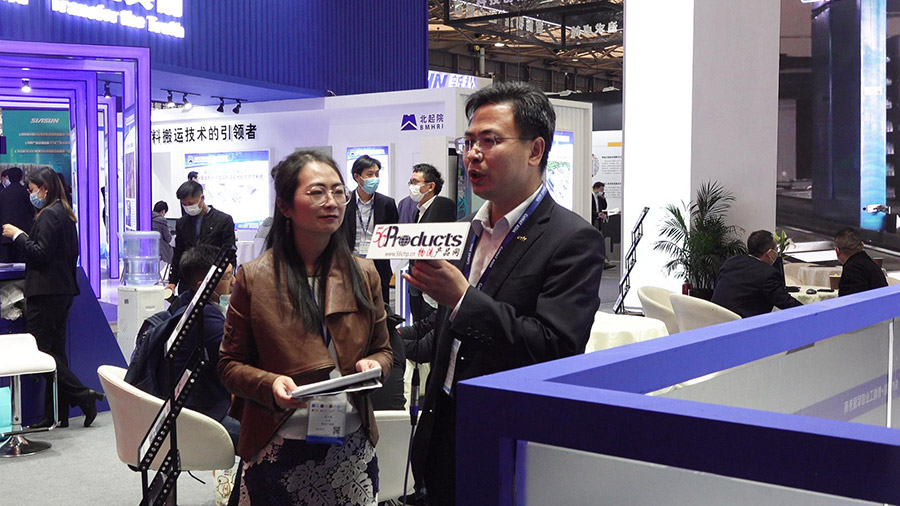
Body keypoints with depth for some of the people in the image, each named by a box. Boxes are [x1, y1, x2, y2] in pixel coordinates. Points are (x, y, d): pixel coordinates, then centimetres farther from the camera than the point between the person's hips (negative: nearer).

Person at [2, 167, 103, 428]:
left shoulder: (49, 215, -14)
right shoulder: (64, 214, 16)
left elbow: (41, 254, -20)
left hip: (45, 293, -10)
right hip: (63, 289, 10)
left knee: (40, 350, -6)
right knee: (55, 350, 11)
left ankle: (83, 396, -9)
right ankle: (56, 414, 15)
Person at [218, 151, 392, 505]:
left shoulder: (363, 274, 6)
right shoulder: (254, 277, -2)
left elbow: (383, 349, 13)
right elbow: (230, 365, 1)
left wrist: (374, 366, -9)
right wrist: (269, 384, -18)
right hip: (278, 450, -2)